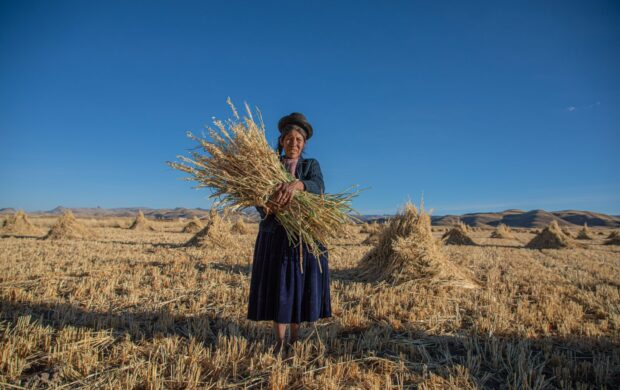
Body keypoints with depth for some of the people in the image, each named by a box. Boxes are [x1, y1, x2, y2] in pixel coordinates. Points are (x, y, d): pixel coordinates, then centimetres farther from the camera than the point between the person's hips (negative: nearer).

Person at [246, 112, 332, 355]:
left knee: (300, 286, 3)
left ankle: (294, 338, 22)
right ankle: (279, 341, 20)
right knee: (277, 287, 4)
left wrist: (296, 185, -41)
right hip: (276, 236, 1)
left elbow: (317, 187, -18)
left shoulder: (311, 166, 4)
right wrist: (266, 207, -31)